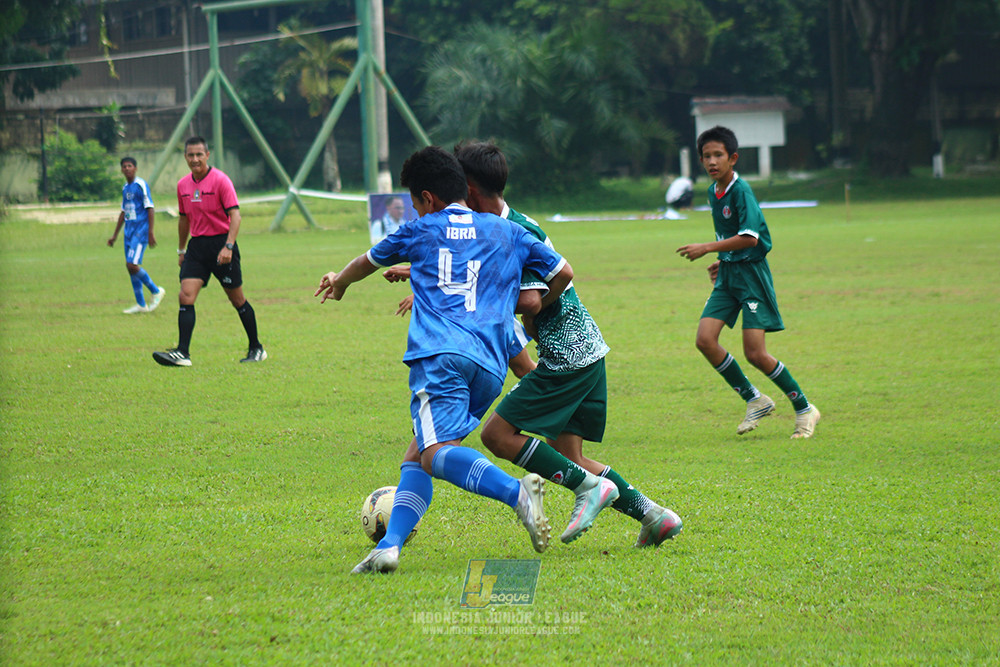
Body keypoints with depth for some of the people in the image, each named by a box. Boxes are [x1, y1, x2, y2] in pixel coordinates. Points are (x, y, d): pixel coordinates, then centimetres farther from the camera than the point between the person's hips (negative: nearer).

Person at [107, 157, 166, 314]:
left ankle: (156, 292, 1)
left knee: (132, 265, -17)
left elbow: (150, 209, -11)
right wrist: (115, 235, 25)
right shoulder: (125, 188, 15)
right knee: (130, 267, 5)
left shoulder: (141, 185, -8)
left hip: (140, 231, -8)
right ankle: (141, 304, 11)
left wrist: (151, 233, -16)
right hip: (129, 232, 8)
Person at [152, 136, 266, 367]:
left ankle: (256, 348, 19)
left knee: (237, 300, 4)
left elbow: (235, 215, -16)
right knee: (186, 297, -11)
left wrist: (228, 247, -26)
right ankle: (182, 353, -17)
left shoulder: (220, 180, -10)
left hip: (221, 242, -5)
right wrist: (181, 250, 22)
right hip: (196, 245, 5)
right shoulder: (183, 185, 8)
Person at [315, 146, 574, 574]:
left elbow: (368, 262, 38)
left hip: (440, 354, -5)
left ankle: (515, 491, -45)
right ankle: (389, 546, -4)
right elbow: (563, 274, 24)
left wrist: (340, 282, 60)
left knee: (436, 452, -21)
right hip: (490, 364, 5)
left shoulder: (420, 231, 19)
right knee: (418, 455, 13)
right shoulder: (507, 233, 24)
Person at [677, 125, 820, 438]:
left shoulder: (741, 191, -16)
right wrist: (722, 260, 14)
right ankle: (755, 400, 7)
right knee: (705, 339, -8)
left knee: (755, 353, -11)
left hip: (751, 272, -8)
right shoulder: (713, 192, 11)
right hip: (727, 275, 8)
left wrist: (707, 248, -21)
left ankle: (804, 409, 8)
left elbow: (749, 238, -24)